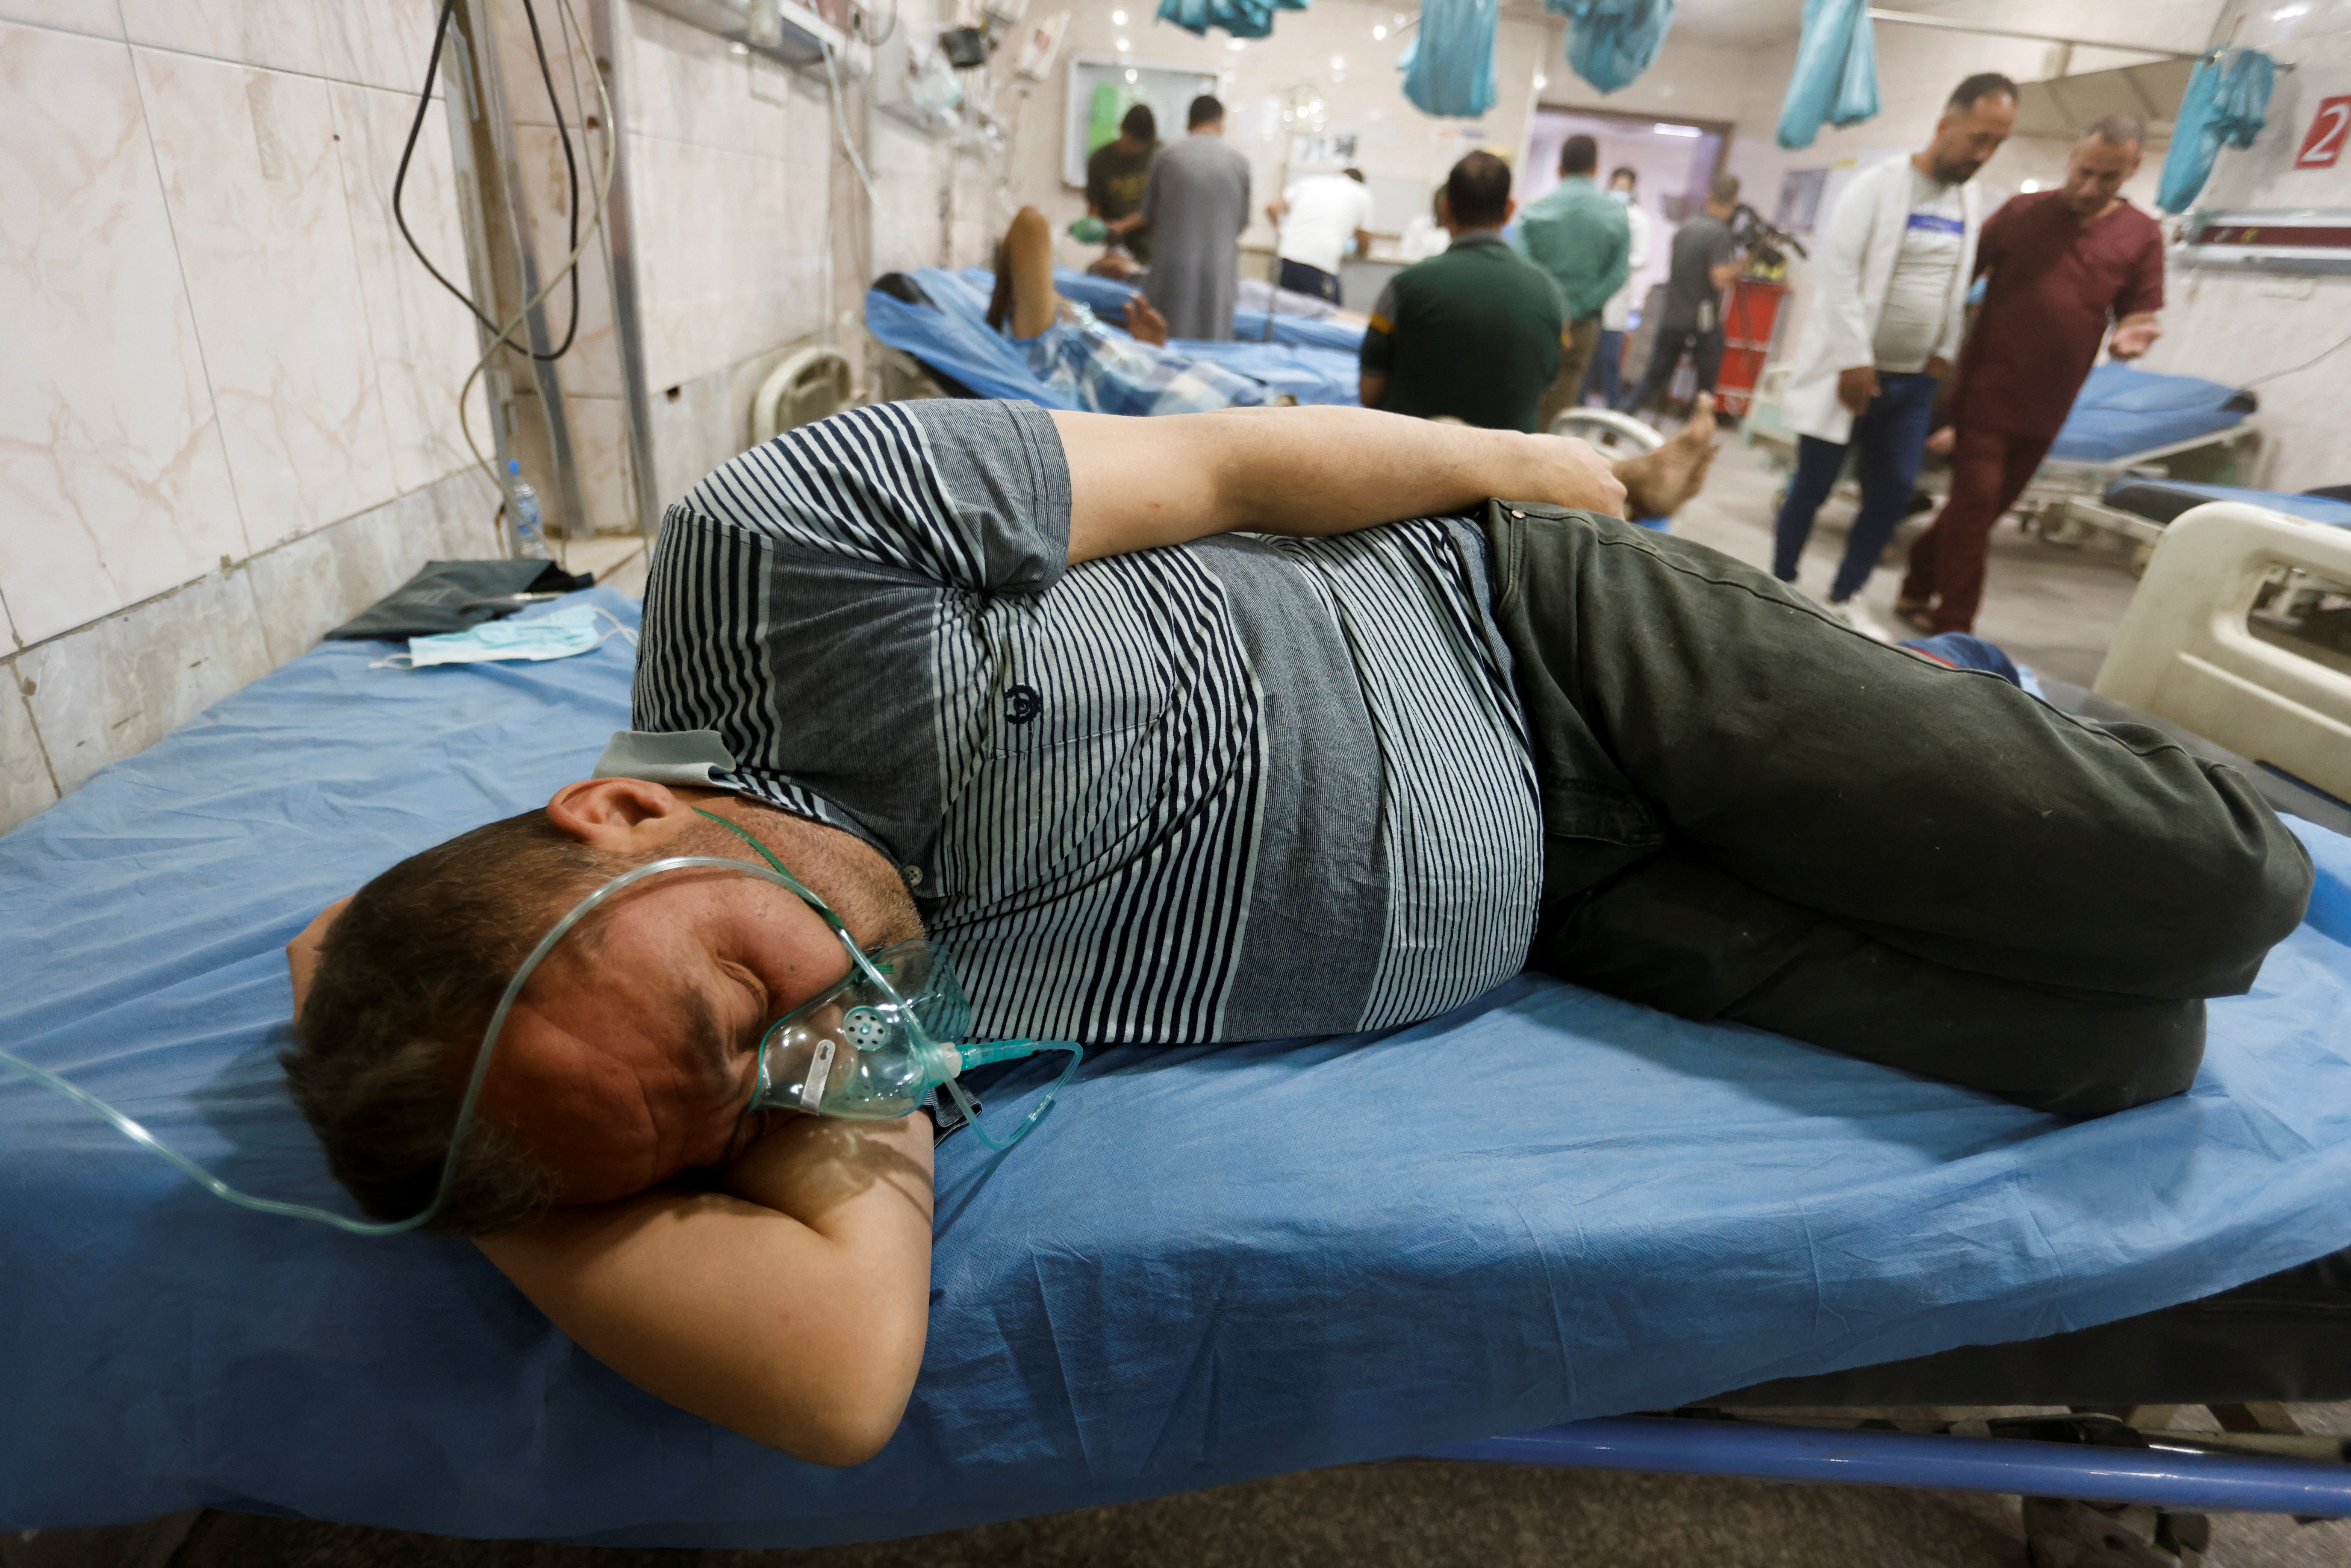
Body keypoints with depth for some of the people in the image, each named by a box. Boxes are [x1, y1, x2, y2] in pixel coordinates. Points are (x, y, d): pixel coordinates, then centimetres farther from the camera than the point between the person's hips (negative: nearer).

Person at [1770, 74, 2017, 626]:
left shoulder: (1969, 201, 11)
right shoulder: (1877, 186, -8)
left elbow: (1958, 285, 17)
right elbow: (1836, 271, -14)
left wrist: (1944, 353, 5)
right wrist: (1854, 360, -17)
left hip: (1913, 379, 6)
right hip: (1853, 372, -6)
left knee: (1893, 492, 4)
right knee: (1813, 485, 0)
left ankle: (1842, 598, 15)